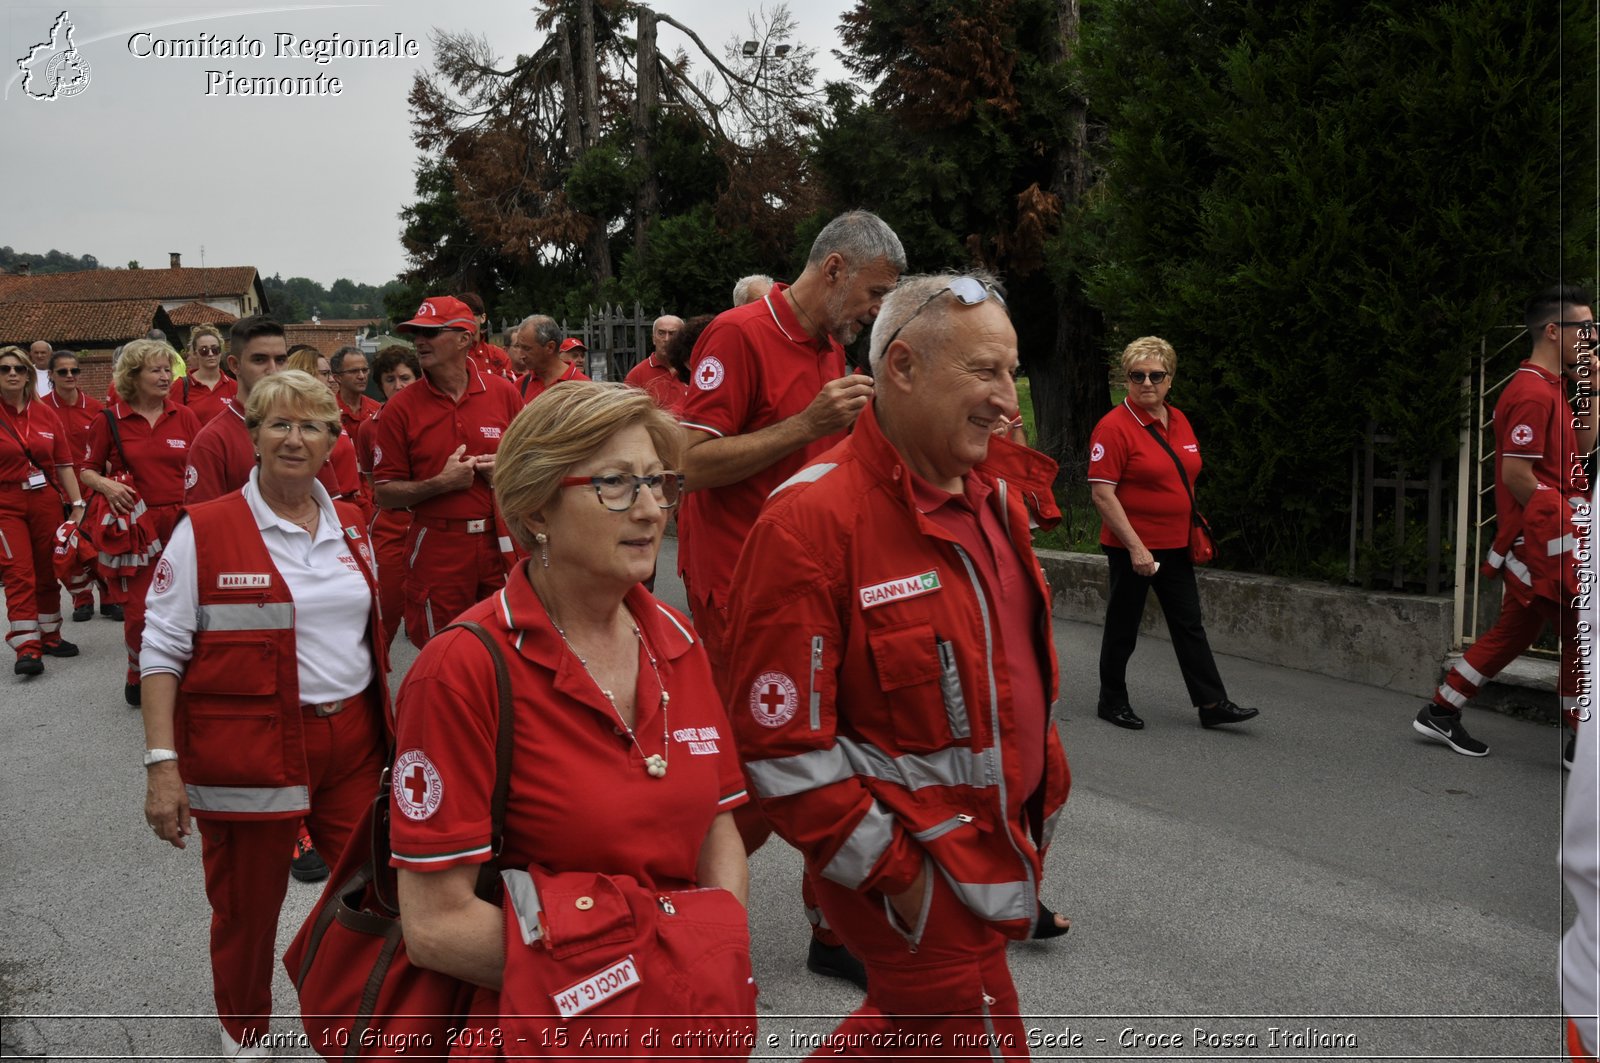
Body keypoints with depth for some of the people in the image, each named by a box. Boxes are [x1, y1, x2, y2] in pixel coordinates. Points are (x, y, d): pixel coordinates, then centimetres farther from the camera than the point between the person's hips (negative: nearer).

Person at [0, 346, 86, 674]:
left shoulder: (45, 413, 5)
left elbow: (64, 463, 6)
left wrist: (77, 503, 3)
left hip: (46, 501, 3)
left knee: (48, 572, 11)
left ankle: (49, 636, 25)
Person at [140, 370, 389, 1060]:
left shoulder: (350, 526, 8)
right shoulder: (204, 530, -7)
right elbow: (162, 650, -7)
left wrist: (387, 729, 17)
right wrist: (162, 764, -13)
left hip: (351, 743, 4)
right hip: (248, 752, -4)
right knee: (247, 908, 11)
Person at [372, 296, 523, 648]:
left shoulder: (504, 393, 2)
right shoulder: (401, 408, -2)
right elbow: (384, 493, -2)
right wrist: (442, 483, -15)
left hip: (500, 541, 1)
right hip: (436, 550, -1)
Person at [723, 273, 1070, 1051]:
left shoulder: (993, 501, 6)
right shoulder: (813, 520, -22)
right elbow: (779, 743, -22)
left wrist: (1039, 806, 14)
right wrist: (893, 875, -18)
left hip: (999, 858, 8)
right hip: (913, 880, -8)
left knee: (907, 1025, 24)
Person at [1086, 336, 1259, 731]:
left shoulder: (1179, 421, 8)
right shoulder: (1115, 426, -15)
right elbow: (1102, 493, -19)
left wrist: (1194, 530, 16)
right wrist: (1135, 547, -21)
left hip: (1175, 545, 7)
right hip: (1131, 546, -7)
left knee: (1190, 624, 9)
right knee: (1123, 626, 6)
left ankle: (1212, 704, 13)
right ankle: (1112, 702, 21)